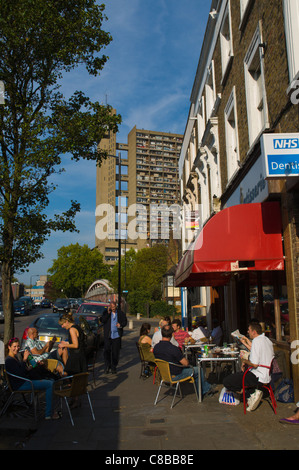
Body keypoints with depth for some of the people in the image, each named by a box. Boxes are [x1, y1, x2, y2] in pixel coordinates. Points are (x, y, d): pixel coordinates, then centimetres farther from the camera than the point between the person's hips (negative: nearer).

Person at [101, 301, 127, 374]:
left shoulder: (121, 313, 6)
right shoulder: (106, 312, 4)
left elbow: (125, 321, 9)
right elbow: (102, 320, -7)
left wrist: (120, 325, -12)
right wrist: (108, 313, -14)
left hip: (117, 335, 1)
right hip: (107, 335, 0)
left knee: (115, 352, 3)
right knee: (107, 351, -1)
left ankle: (113, 367, 15)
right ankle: (107, 367, 13)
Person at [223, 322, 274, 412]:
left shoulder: (256, 341, -18)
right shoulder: (267, 340, 11)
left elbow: (254, 364, -25)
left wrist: (244, 360, -6)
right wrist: (246, 363, 14)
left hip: (258, 377, -10)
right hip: (266, 375, 10)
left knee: (226, 381, -8)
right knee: (239, 375, 32)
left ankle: (252, 394, -5)